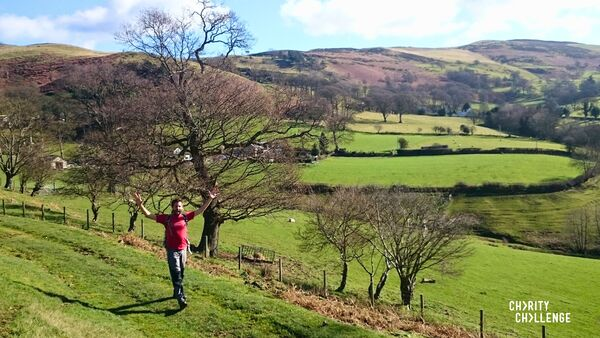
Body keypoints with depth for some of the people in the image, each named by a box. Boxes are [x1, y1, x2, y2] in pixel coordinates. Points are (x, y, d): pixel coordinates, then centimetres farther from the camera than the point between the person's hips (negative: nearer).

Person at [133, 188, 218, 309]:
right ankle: (180, 298, -10)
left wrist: (210, 199, -4)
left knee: (180, 273, 16)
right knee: (176, 274, -7)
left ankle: (176, 293, 34)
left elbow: (200, 210, 3)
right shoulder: (166, 218, -5)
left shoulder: (185, 217, 1)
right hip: (172, 250, -3)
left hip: (183, 249, 4)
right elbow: (149, 215, -7)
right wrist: (140, 204, -20)